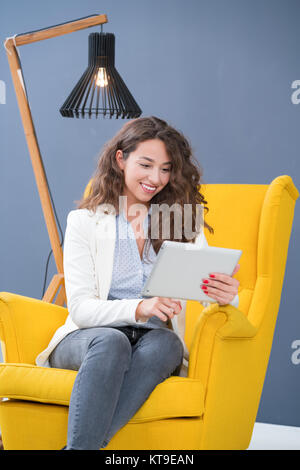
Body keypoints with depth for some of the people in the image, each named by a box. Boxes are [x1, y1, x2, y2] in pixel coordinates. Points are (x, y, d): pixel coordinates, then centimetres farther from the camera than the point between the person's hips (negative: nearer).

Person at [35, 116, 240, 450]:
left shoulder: (184, 223, 13)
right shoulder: (85, 221, 5)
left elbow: (210, 285, 2)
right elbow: (80, 307, -5)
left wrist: (226, 295, -25)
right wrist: (139, 308, -25)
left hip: (154, 340, 2)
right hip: (88, 339, -2)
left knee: (164, 343, -35)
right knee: (111, 341, -37)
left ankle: (81, 444, -42)